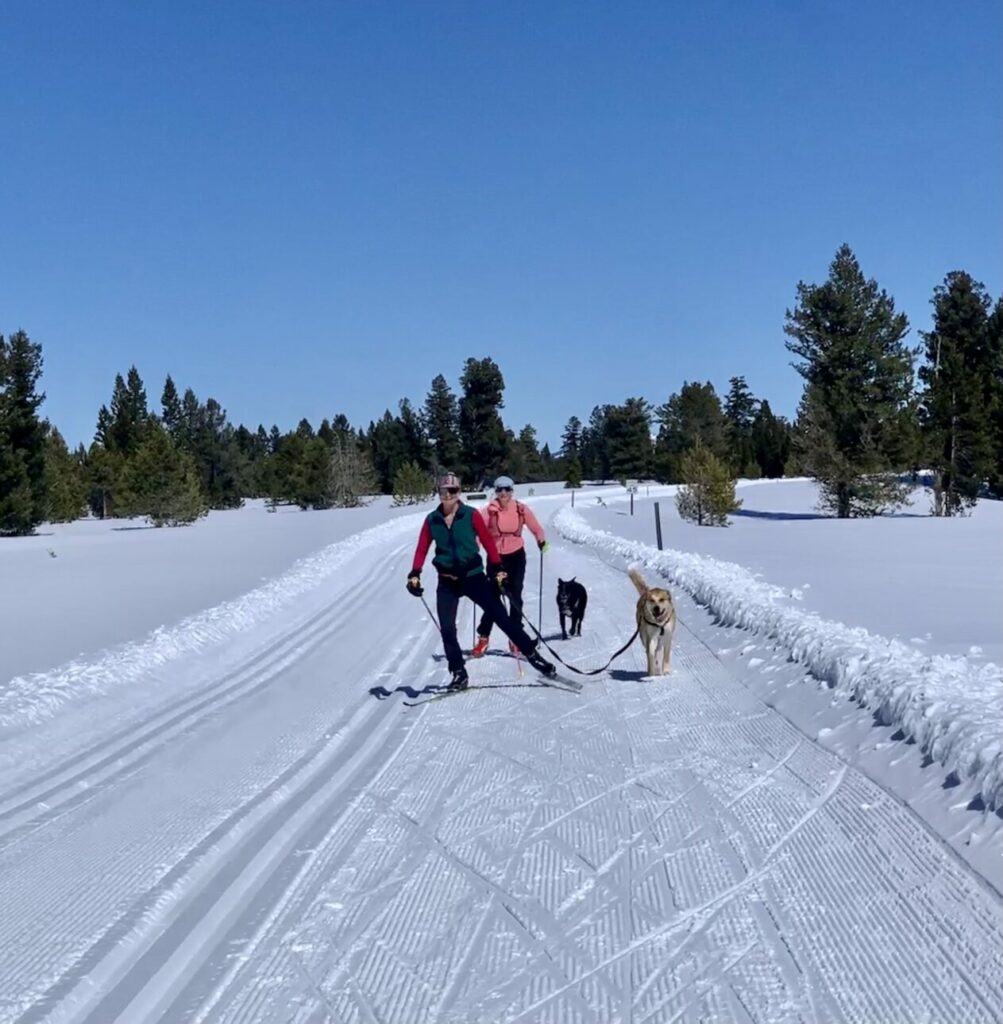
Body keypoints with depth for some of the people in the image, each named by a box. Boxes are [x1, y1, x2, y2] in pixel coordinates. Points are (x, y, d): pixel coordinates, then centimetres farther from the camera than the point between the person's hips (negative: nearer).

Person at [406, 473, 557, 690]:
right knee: (447, 629, -3)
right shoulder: (432, 520, 1)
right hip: (447, 582, 2)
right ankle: (458, 673, 10)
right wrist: (415, 574, -7)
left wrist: (497, 568, -13)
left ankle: (532, 655, 6)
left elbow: (488, 542, -6)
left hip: (473, 576, -2)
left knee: (502, 617, -3)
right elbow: (422, 549, 4)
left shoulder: (470, 515, -6)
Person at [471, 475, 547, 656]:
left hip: (516, 556, 2)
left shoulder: (521, 509, -6)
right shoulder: (489, 511, -12)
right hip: (496, 557, -1)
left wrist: (541, 541, -17)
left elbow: (536, 528, 1)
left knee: (515, 597, 6)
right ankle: (483, 637, 7)